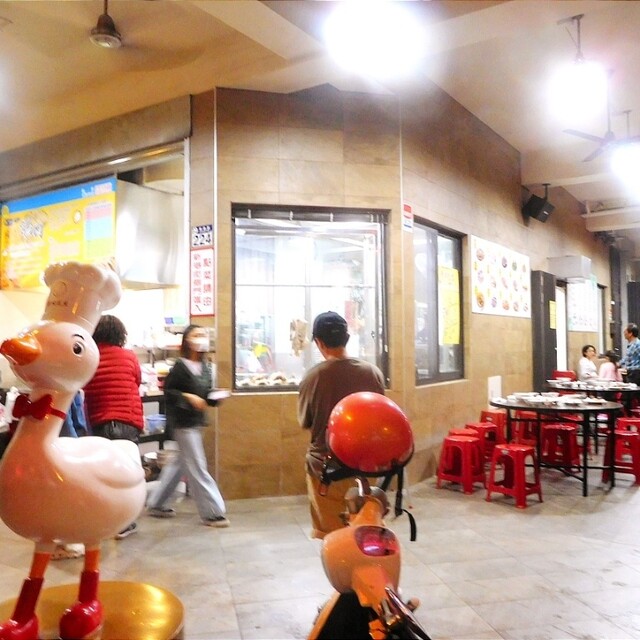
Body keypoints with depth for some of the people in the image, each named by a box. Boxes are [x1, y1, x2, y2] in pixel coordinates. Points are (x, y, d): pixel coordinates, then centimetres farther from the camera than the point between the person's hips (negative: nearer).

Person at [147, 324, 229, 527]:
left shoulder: (205, 367, 7)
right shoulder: (180, 366, -14)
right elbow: (167, 391, -11)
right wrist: (188, 397, -20)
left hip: (196, 421, 9)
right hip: (183, 422, -9)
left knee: (179, 464, 18)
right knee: (197, 468, -3)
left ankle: (156, 504, 33)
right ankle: (212, 513, 4)